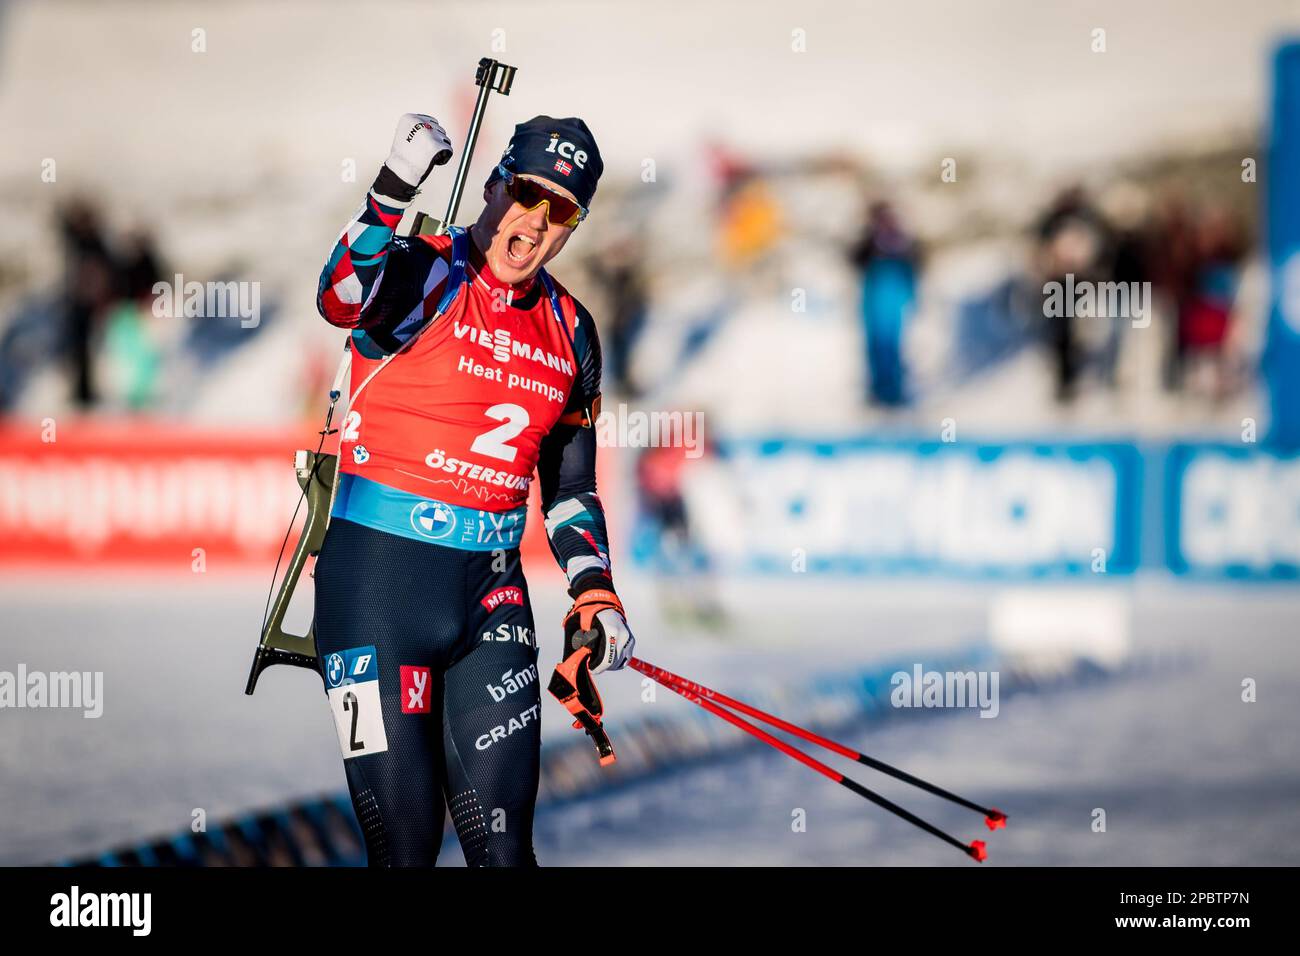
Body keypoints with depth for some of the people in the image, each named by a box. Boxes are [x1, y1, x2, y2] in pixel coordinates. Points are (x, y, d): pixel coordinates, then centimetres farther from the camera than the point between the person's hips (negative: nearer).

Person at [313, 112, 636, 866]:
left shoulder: (570, 332, 11)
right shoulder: (426, 277, -7)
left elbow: (569, 484, 21)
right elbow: (342, 302, -31)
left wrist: (595, 592, 9)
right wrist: (393, 193, -43)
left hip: (490, 588, 5)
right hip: (379, 578, -5)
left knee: (504, 844, 1)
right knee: (406, 843, -5)